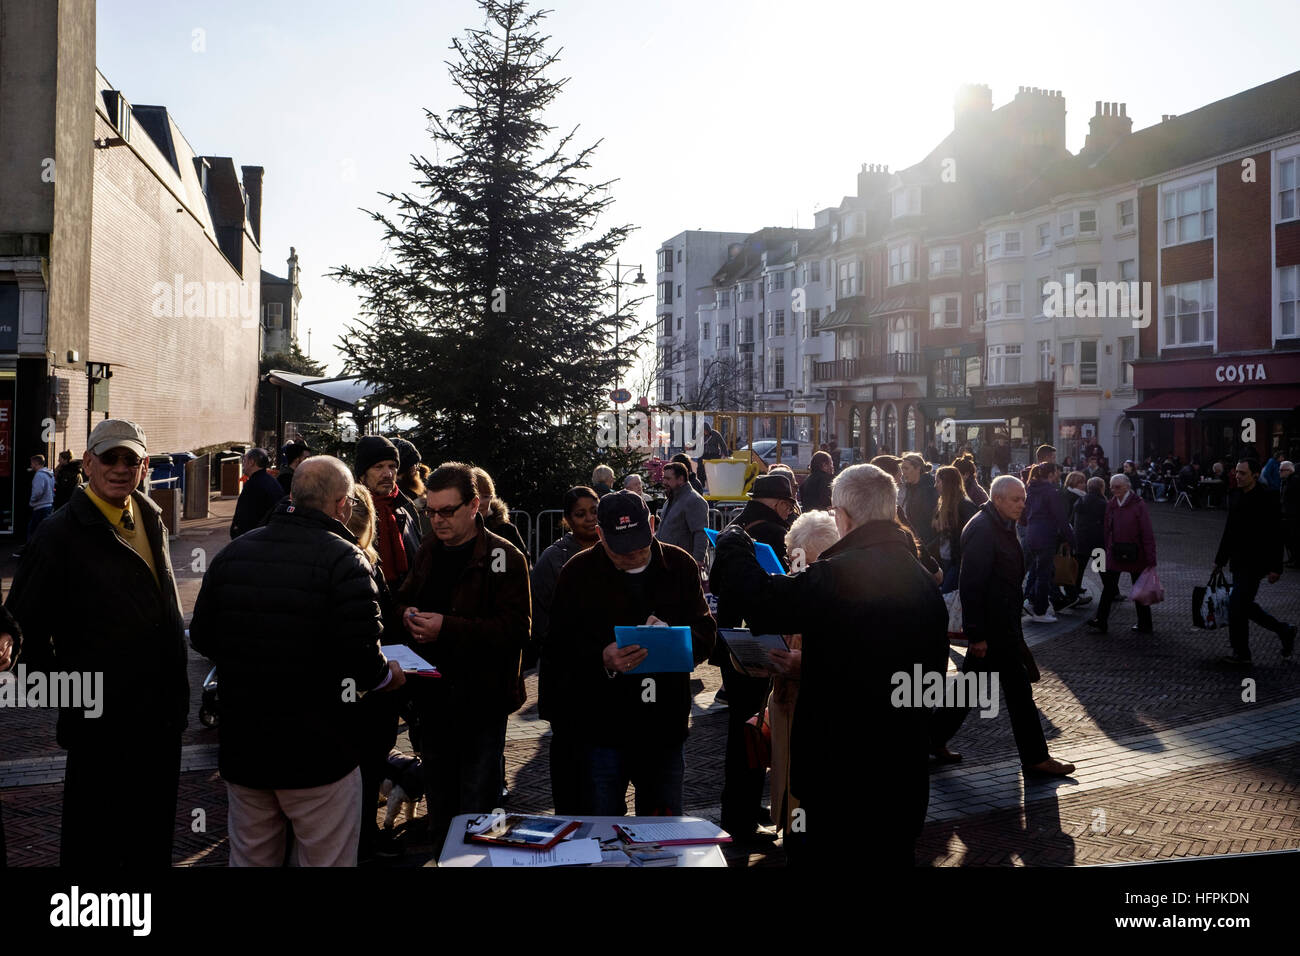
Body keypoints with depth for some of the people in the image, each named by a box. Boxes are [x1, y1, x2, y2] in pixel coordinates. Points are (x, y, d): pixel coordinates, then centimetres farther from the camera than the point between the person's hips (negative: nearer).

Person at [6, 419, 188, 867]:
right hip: (102, 722, -6)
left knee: (154, 839, 20)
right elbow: (23, 622, -12)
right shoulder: (61, 532, -14)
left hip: (162, 713, 7)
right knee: (92, 845, 10)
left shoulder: (151, 517, 7)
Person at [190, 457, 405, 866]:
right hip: (319, 753, -5)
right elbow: (363, 661, -22)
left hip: (242, 750, 6)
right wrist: (390, 676, 0)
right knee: (326, 859, 9)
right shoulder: (345, 560, -16)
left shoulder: (233, 552, 2)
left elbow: (201, 637, 8)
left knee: (251, 857, 21)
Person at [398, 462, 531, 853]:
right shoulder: (429, 551, 8)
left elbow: (516, 629, -21)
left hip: (480, 699, -6)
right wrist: (408, 614, -3)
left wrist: (447, 627, -25)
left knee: (476, 806, 4)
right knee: (439, 802, 20)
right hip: (432, 697, 6)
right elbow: (405, 598, 22)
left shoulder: (503, 557, -13)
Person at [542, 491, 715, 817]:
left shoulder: (680, 565, 3)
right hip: (602, 729, -2)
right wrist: (601, 659, -24)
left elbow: (706, 632, 5)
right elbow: (557, 650, -5)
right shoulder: (579, 572, -3)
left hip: (665, 728, 2)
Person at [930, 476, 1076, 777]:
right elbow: (971, 585, -23)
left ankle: (935, 738, 24)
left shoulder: (1001, 526, 14)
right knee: (1018, 688, -2)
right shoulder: (982, 530, -19)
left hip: (1003, 622, 10)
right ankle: (1035, 758, 8)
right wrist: (977, 635, -23)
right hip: (994, 627, -10)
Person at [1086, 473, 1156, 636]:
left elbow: (1148, 534, -13)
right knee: (1108, 586, -2)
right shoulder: (1110, 505, 5)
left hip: (1134, 554, -4)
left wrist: (1150, 560, -16)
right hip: (1115, 554, 4)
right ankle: (1101, 621, -1)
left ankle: (1144, 624, 20)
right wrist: (1108, 550, 6)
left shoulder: (1138, 505, -11)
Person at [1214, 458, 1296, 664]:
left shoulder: (1267, 497, -13)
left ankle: (1241, 653, 4)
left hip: (1255, 562, -8)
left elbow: (1275, 534, -14)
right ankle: (1284, 631, 31)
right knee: (1244, 605, 12)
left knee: (1236, 604, -8)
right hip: (1239, 561, 8)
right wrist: (1220, 559, 20)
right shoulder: (1236, 496, 11)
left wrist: (1275, 568, -17)